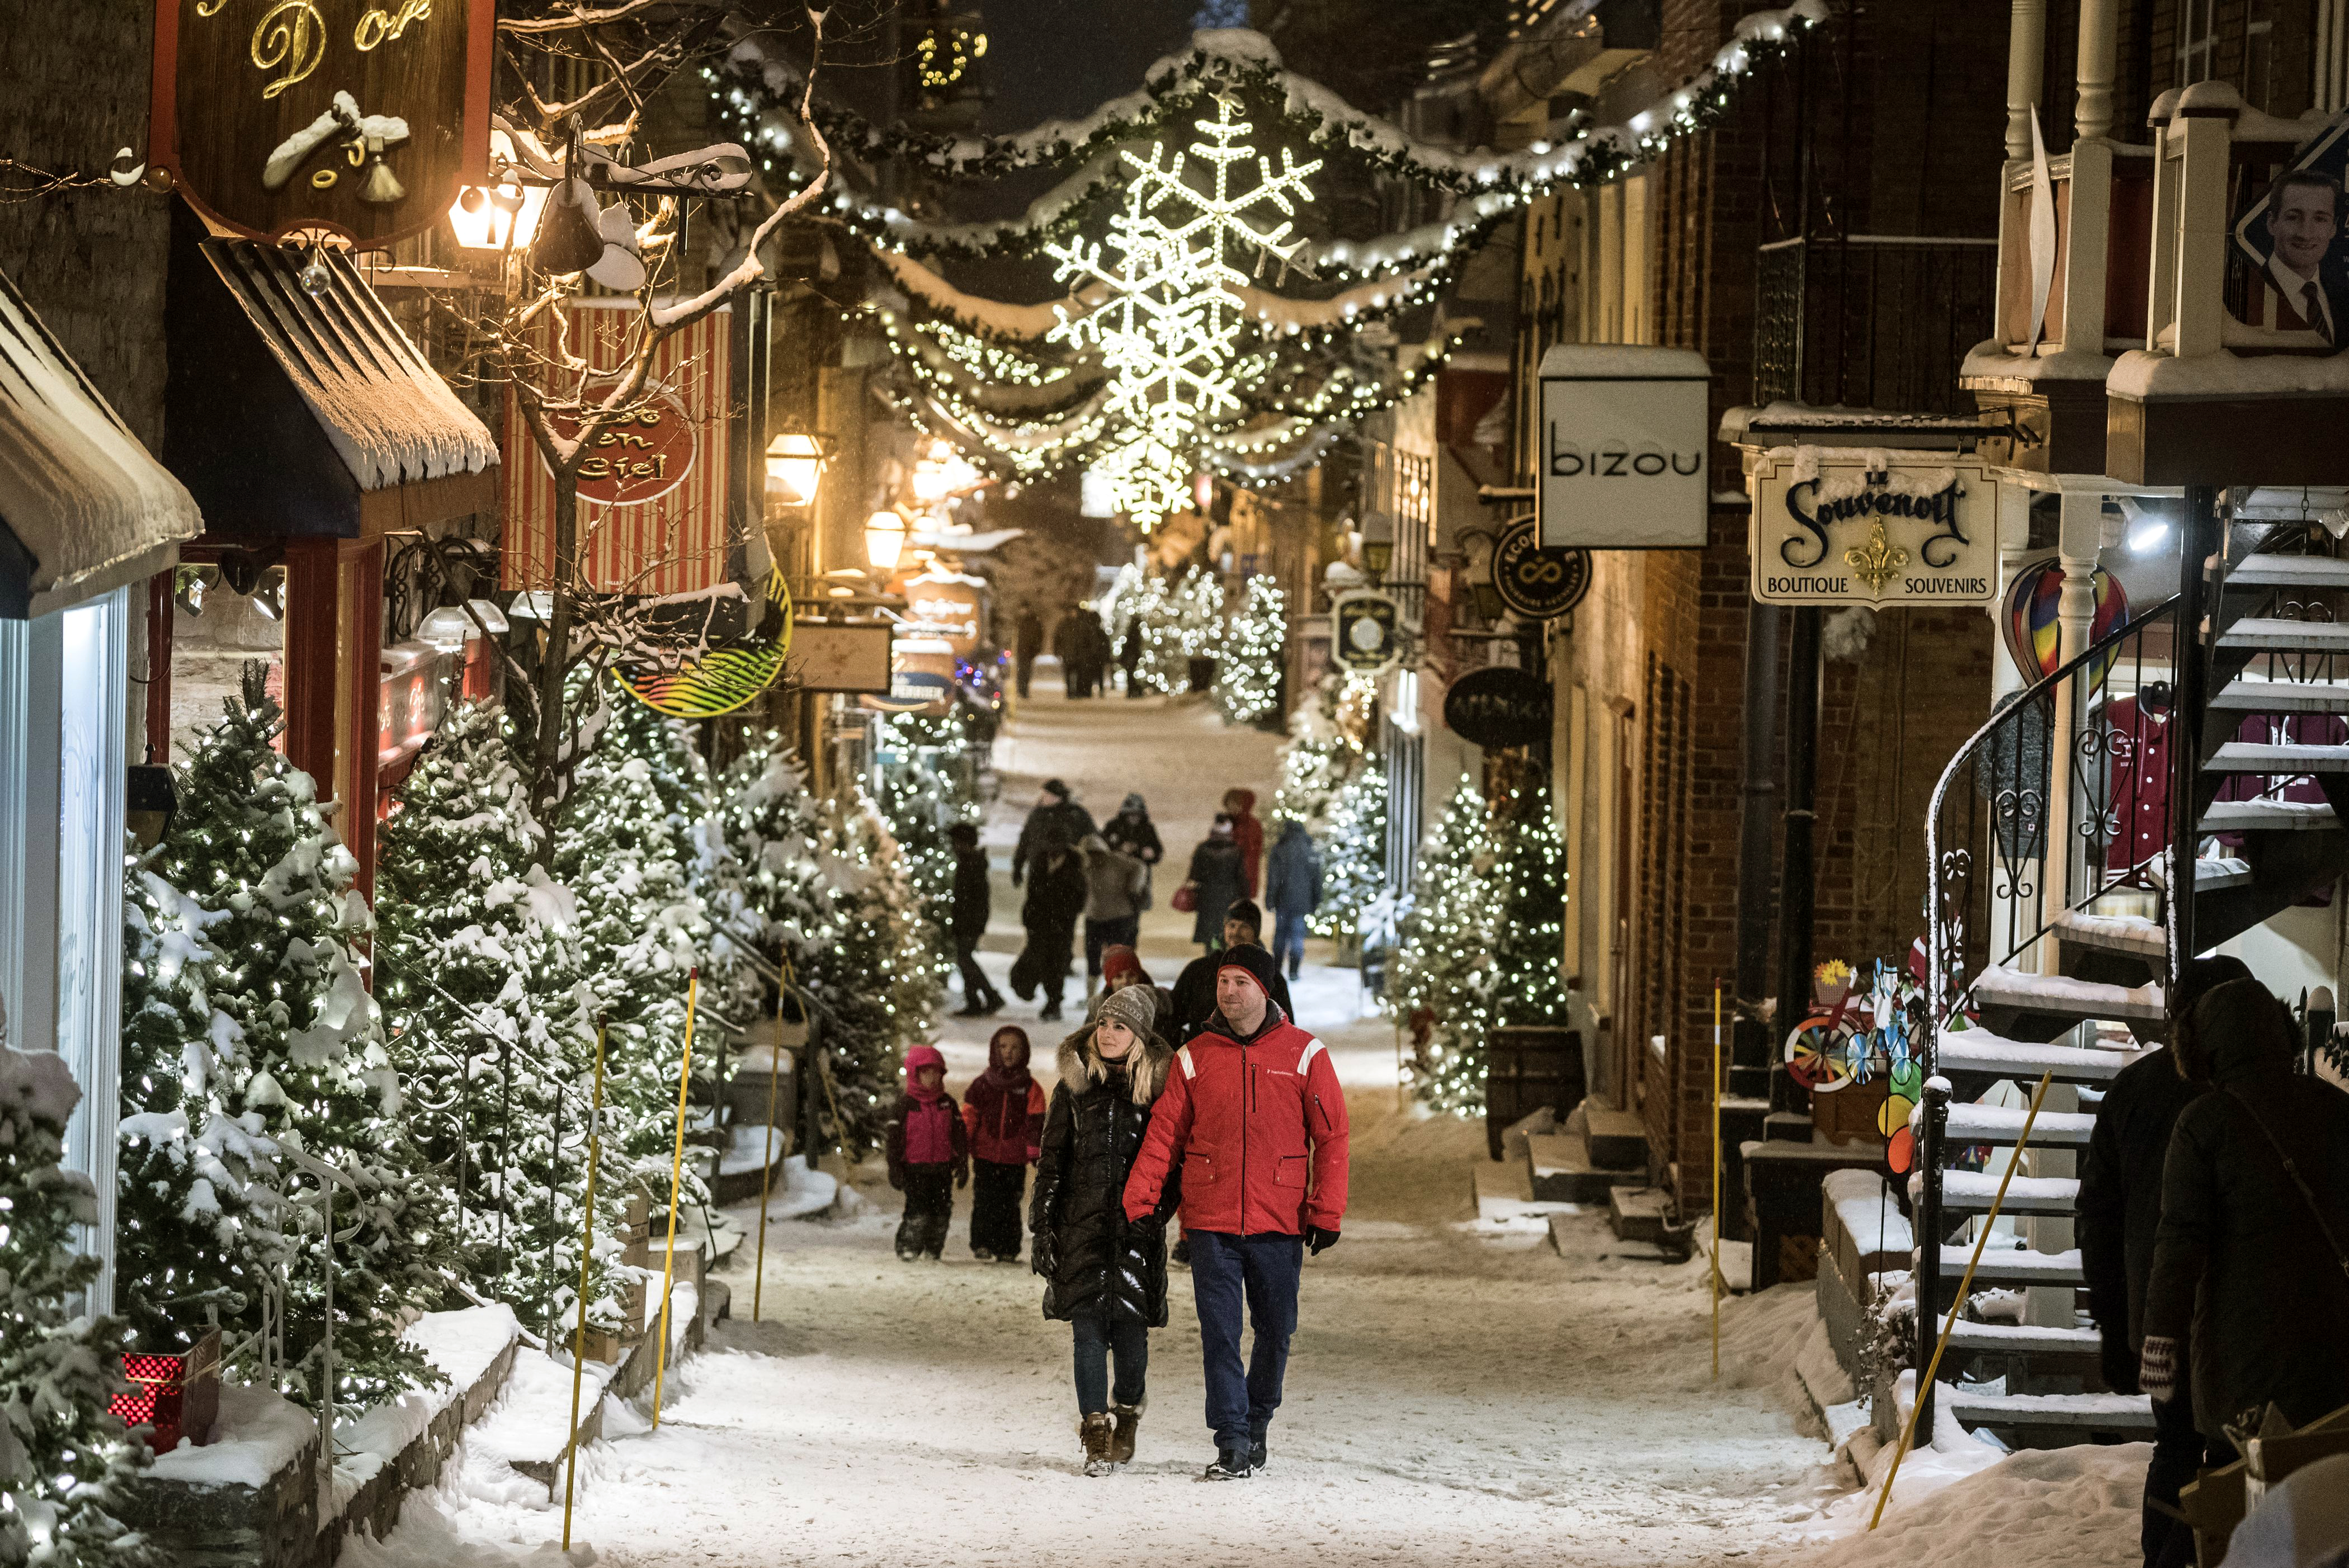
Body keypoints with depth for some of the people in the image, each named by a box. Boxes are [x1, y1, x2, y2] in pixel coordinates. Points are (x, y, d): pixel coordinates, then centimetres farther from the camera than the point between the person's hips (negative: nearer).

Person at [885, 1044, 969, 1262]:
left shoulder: (948, 1103, 8)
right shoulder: (905, 1105, -3)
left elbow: (960, 1136, 13)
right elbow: (894, 1139, -3)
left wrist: (963, 1165, 10)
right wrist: (895, 1169, -7)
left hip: (942, 1168, 4)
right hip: (915, 1169, -4)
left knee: (941, 1210, 5)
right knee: (918, 1211, -11)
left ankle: (934, 1249, 17)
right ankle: (908, 1249, -2)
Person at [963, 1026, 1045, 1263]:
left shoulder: (1030, 1088, 7)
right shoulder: (982, 1085, 6)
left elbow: (1035, 1124, 6)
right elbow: (968, 1118, 8)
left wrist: (1035, 1152, -2)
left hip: (1015, 1157, 0)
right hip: (985, 1155, 0)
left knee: (1010, 1206, 3)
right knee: (985, 1202, -9)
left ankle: (1008, 1249, 8)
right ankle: (982, 1245, -6)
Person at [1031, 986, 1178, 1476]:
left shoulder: (1157, 1087, 5)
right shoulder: (1074, 1086, 8)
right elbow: (1052, 1159, 11)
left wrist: (1161, 1210, 3)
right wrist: (1042, 1227, 7)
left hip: (1137, 1225, -1)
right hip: (1082, 1223, 1)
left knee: (1130, 1326, -3)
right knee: (1088, 1326, -7)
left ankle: (1126, 1417, 21)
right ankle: (1097, 1436, -4)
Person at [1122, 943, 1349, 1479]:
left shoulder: (1303, 1054, 1)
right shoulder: (1194, 1058, 5)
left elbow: (1331, 1137, 1)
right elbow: (1164, 1135, 3)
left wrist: (1327, 1214, -4)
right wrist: (1137, 1203, -7)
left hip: (1279, 1223, 0)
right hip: (1211, 1221, 0)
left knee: (1275, 1331, 8)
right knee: (1219, 1333, -5)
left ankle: (1256, 1424, 26)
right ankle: (1232, 1442, -3)